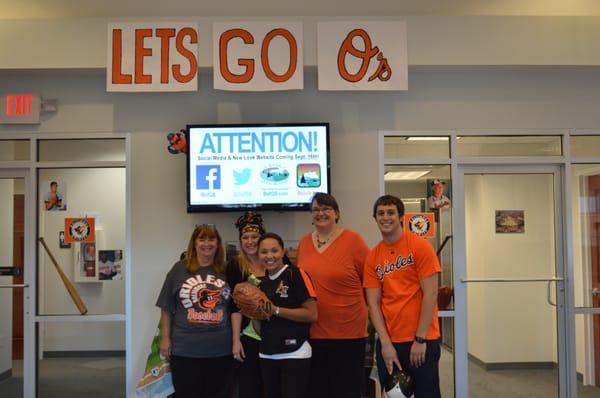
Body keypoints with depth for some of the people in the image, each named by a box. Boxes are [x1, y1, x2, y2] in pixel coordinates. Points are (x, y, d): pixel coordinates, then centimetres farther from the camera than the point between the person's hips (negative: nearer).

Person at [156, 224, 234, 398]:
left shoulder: (227, 271, 4)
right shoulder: (180, 269, 0)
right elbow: (166, 308, 3)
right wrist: (165, 338, 1)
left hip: (220, 349, 2)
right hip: (185, 349, -1)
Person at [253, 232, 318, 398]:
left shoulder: (295, 274, -9)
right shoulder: (262, 283, 13)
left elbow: (312, 314, -15)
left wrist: (275, 310, -16)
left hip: (294, 354, -7)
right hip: (267, 355, 7)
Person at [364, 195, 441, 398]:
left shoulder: (420, 246, -7)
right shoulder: (372, 257, 4)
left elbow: (430, 294, -10)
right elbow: (373, 303, 1)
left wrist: (420, 339, -13)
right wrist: (385, 343, -8)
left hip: (421, 340, -4)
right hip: (388, 342, 4)